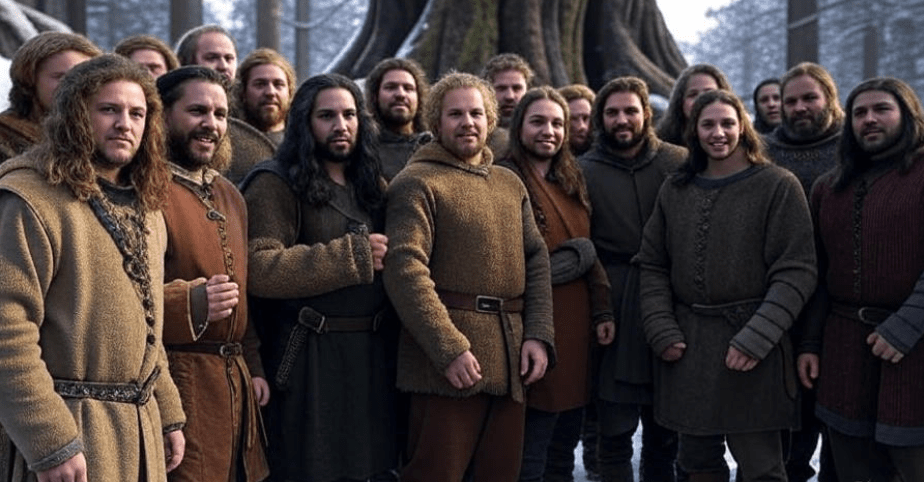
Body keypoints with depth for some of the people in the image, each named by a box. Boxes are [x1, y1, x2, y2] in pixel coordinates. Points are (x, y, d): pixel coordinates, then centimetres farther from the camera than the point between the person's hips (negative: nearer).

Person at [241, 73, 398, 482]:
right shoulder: (275, 184, -8)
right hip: (308, 357, -6)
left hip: (372, 353, 7)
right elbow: (259, 269, -22)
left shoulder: (371, 183, 14)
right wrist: (353, 255, -19)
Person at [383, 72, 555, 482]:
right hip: (448, 355, -6)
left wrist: (538, 335, 1)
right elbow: (405, 270, -16)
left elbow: (536, 259, 15)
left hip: (510, 357, 7)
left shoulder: (511, 184, 17)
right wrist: (449, 349, -22)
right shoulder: (417, 183, -5)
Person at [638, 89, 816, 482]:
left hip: (751, 350, -4)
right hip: (685, 346, 4)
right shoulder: (676, 189, 11)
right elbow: (652, 266, 12)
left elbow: (796, 272, -8)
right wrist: (662, 331, -1)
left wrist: (756, 338, -17)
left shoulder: (778, 185, -2)